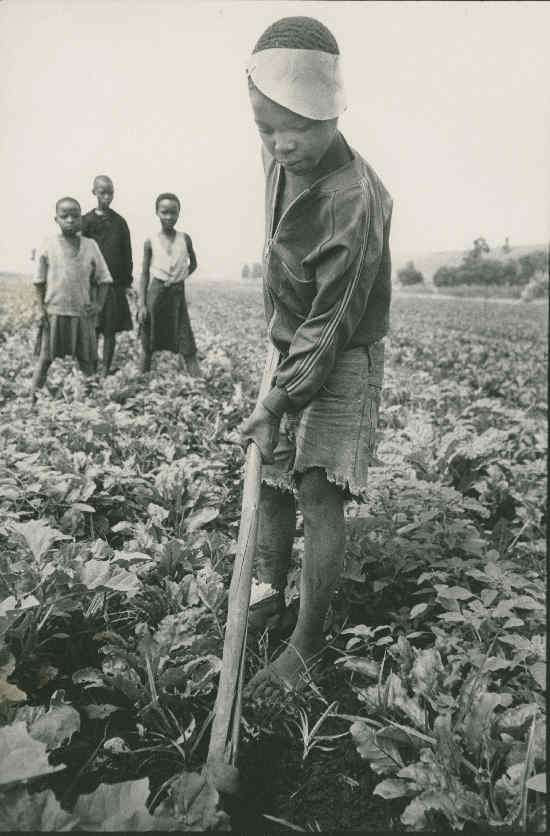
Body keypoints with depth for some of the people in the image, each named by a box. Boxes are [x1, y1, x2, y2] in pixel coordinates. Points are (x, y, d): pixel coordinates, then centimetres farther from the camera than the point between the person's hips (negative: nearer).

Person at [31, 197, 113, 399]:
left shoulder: (90, 246, 1)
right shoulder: (49, 245, -1)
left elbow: (103, 279, 6)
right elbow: (39, 281, 2)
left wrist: (99, 304, -4)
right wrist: (41, 307, -4)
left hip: (83, 313, 1)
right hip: (54, 312, -1)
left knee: (87, 360, 8)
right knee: (46, 358, 6)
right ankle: (33, 397, 15)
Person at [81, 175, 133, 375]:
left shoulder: (119, 222, 8)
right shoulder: (86, 221, 1)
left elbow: (127, 254, 10)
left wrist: (127, 280, 6)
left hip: (115, 283, 2)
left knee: (111, 330, 4)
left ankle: (106, 368, 13)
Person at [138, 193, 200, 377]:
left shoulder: (184, 238, 1)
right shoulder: (151, 241, -2)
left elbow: (193, 264, 17)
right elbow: (144, 274, 1)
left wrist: (180, 277, 1)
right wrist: (142, 304, -4)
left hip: (178, 293, 1)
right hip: (156, 292, 0)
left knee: (186, 345, -4)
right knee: (148, 343, 7)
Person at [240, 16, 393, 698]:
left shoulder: (357, 202, -27)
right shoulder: (281, 161, -2)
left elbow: (330, 325, -25)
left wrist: (276, 405, -21)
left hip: (340, 362, -7)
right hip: (288, 348, 8)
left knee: (319, 497, -6)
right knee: (270, 480, 12)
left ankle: (307, 644, 7)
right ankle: (270, 592, 31)